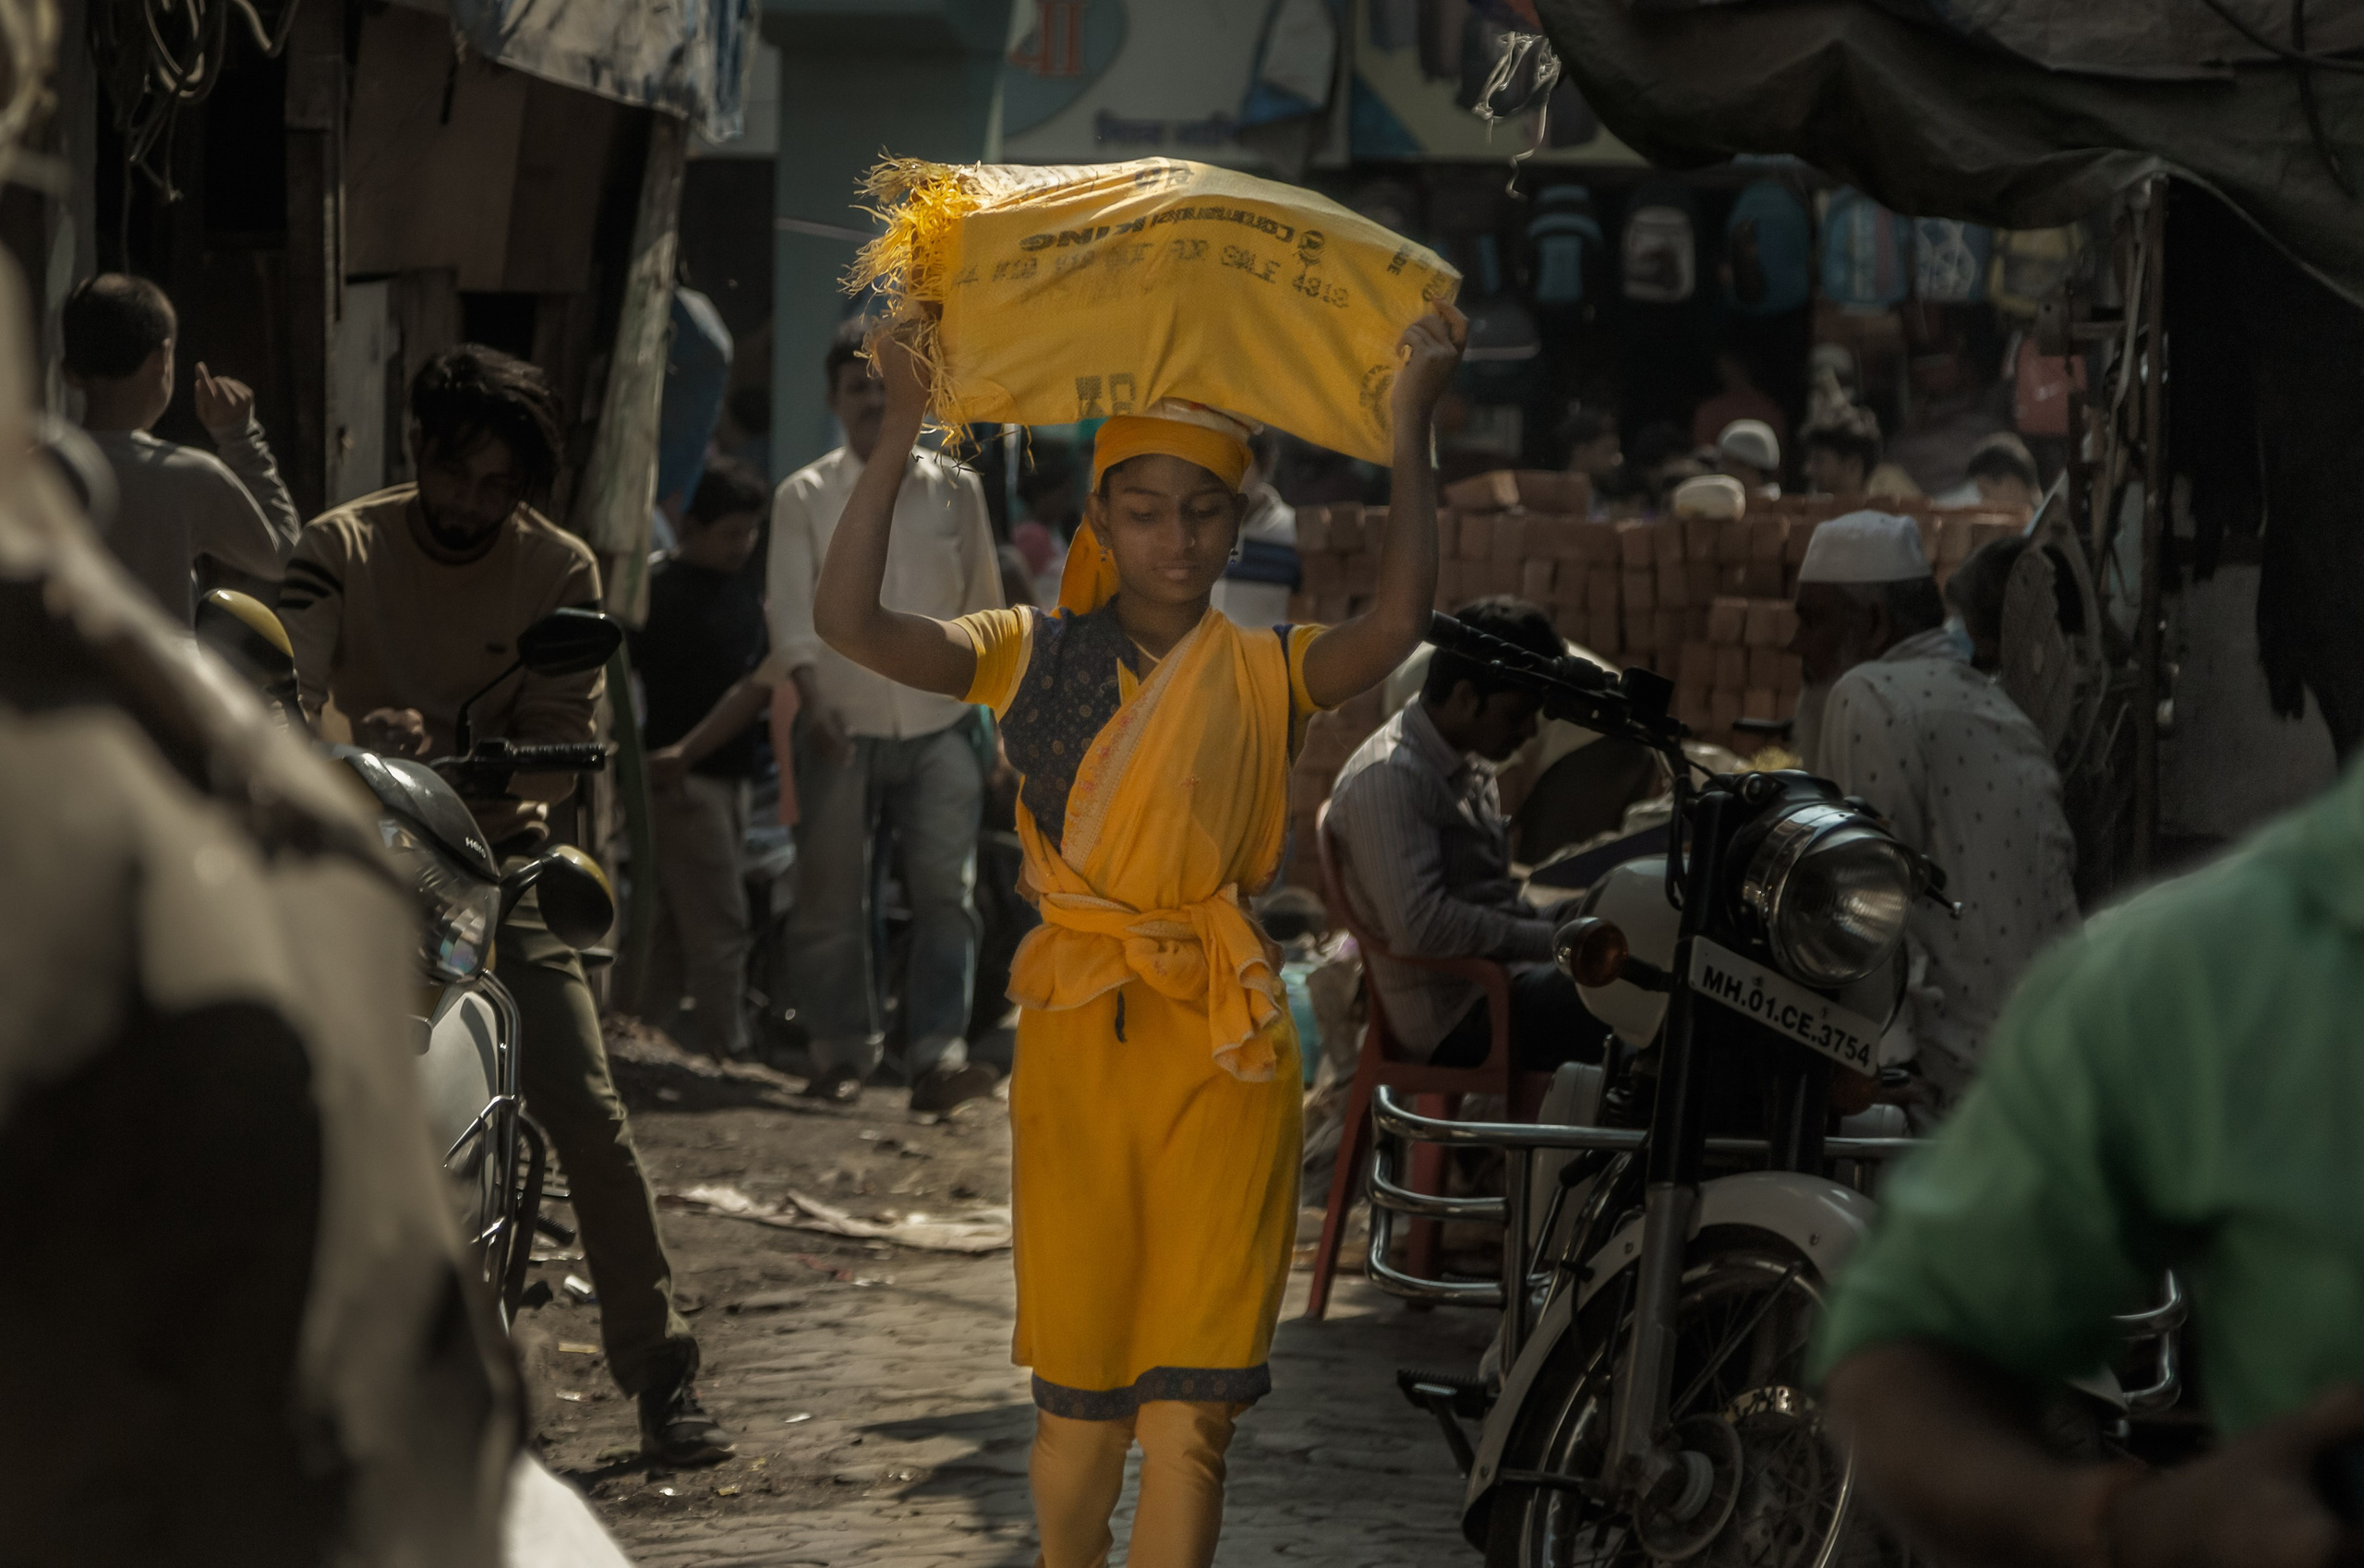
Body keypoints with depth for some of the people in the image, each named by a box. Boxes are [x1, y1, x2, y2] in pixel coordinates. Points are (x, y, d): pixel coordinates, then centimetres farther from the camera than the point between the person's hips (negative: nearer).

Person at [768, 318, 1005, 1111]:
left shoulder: (956, 492, 8)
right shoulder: (804, 497, 2)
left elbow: (984, 607, 14)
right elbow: (793, 608, -7)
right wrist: (814, 701, -22)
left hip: (939, 726, 1)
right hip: (843, 730, -1)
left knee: (945, 890, -11)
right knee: (831, 898, 4)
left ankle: (937, 1054, -16)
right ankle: (843, 1051, 18)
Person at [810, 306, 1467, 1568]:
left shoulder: (1265, 675, 6)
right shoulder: (1037, 656, 7)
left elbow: (1395, 623, -14)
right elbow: (850, 622, -6)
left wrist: (1410, 430, -14)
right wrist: (901, 435, -9)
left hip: (1225, 1046, 0)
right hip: (1078, 1036, 0)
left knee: (1191, 1406, -4)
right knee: (1077, 1397, 5)